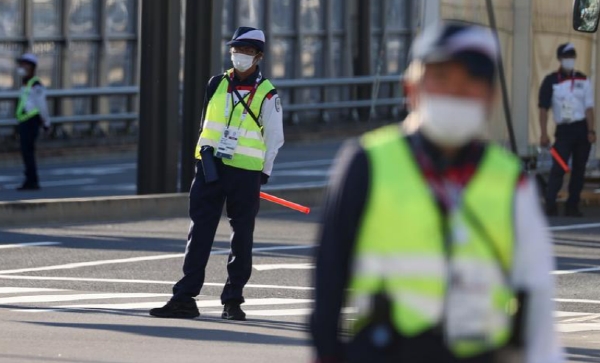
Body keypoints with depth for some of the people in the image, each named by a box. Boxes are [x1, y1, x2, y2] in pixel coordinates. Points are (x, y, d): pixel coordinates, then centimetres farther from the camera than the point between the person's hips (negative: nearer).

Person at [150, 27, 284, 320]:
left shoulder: (266, 94, -3)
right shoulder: (217, 84, 9)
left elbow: (274, 137, 0)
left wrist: (262, 174, -2)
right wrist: (206, 154, 13)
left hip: (245, 173, -3)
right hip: (211, 167, 3)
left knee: (242, 237, 3)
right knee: (199, 232, 0)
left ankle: (233, 300, 9)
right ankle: (185, 298, -2)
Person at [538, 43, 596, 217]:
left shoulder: (583, 80, 7)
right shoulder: (551, 81, -1)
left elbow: (589, 107, 4)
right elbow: (543, 108, -3)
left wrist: (591, 131, -6)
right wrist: (544, 134, -11)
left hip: (582, 129, 3)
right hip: (563, 130, -3)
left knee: (579, 170, 4)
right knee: (558, 168, -14)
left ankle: (572, 206, 9)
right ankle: (550, 204, -18)